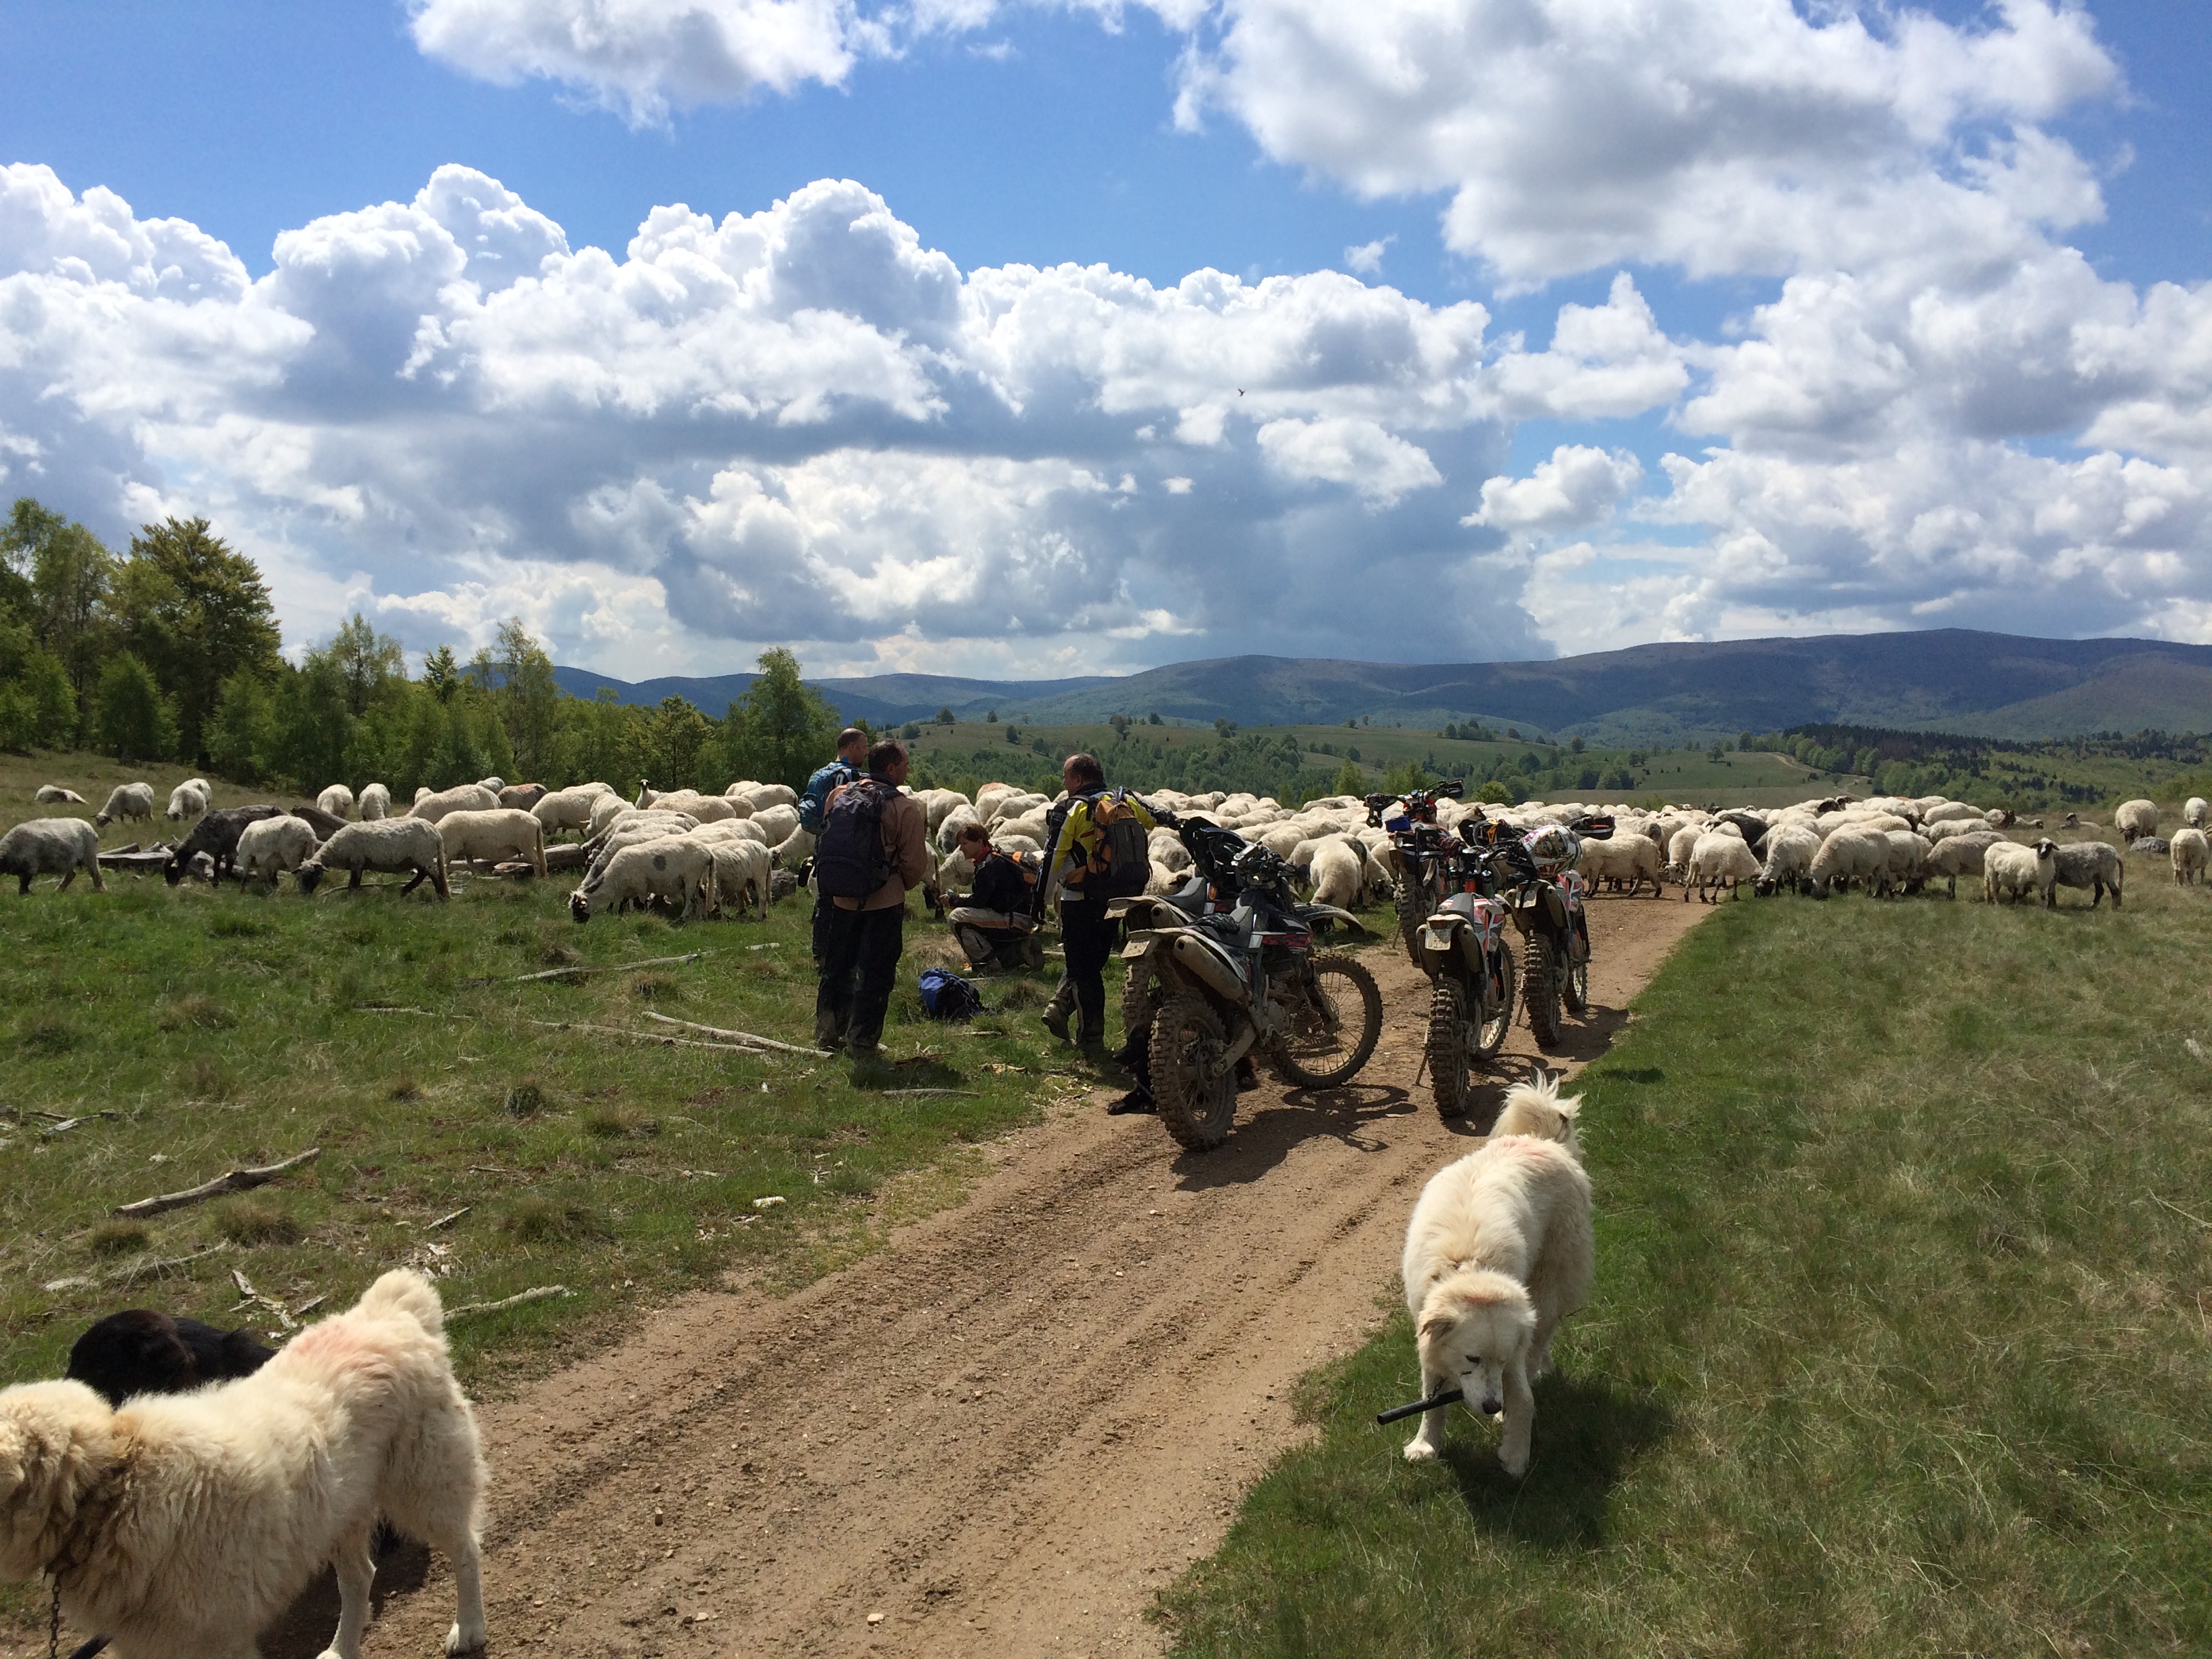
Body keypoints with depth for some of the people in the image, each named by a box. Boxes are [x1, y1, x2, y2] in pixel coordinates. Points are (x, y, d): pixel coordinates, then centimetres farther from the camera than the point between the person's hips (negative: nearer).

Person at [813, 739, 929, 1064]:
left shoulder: (839, 795, -1)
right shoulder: (905, 808, -16)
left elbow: (825, 843, 9)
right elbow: (915, 864, -11)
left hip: (841, 899, 5)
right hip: (884, 903, -5)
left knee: (837, 965, 20)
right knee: (875, 975, 6)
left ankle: (828, 1032, 33)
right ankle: (861, 1044, 10)